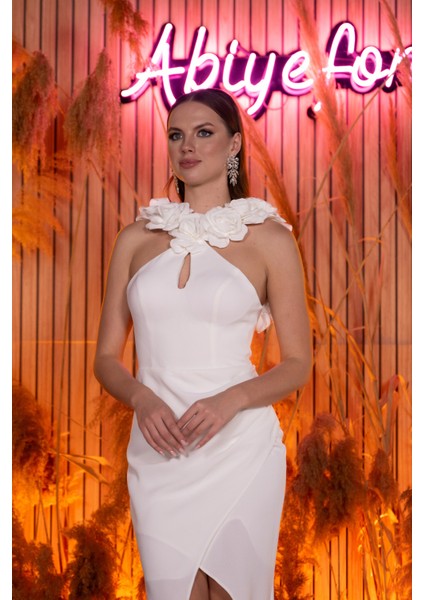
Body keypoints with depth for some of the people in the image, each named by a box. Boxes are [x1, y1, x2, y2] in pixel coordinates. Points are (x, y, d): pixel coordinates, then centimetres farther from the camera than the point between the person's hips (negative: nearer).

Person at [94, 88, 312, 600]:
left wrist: (230, 400, -16)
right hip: (158, 455, 2)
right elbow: (106, 357, 8)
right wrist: (142, 399, -12)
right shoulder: (138, 237, 8)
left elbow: (297, 365, 2)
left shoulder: (268, 237, 0)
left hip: (240, 449, -2)